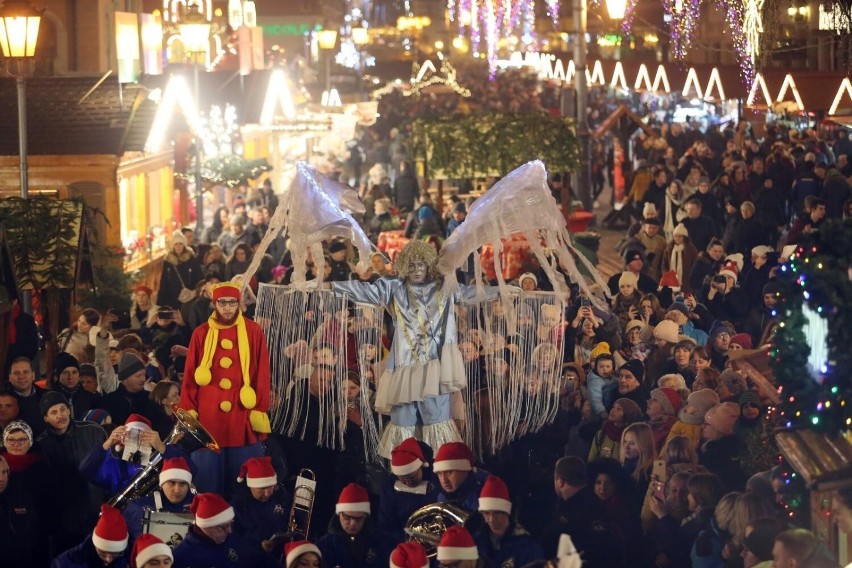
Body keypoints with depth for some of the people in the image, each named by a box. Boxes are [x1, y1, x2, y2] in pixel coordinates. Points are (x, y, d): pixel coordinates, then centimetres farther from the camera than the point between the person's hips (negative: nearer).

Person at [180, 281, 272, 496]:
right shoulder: (201, 334, 5)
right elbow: (190, 376, 5)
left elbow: (262, 375, 2)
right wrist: (188, 412, 0)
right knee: (208, 483, 4)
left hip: (242, 418, -1)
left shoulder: (254, 332, 2)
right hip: (208, 418, 1)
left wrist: (261, 410, -2)